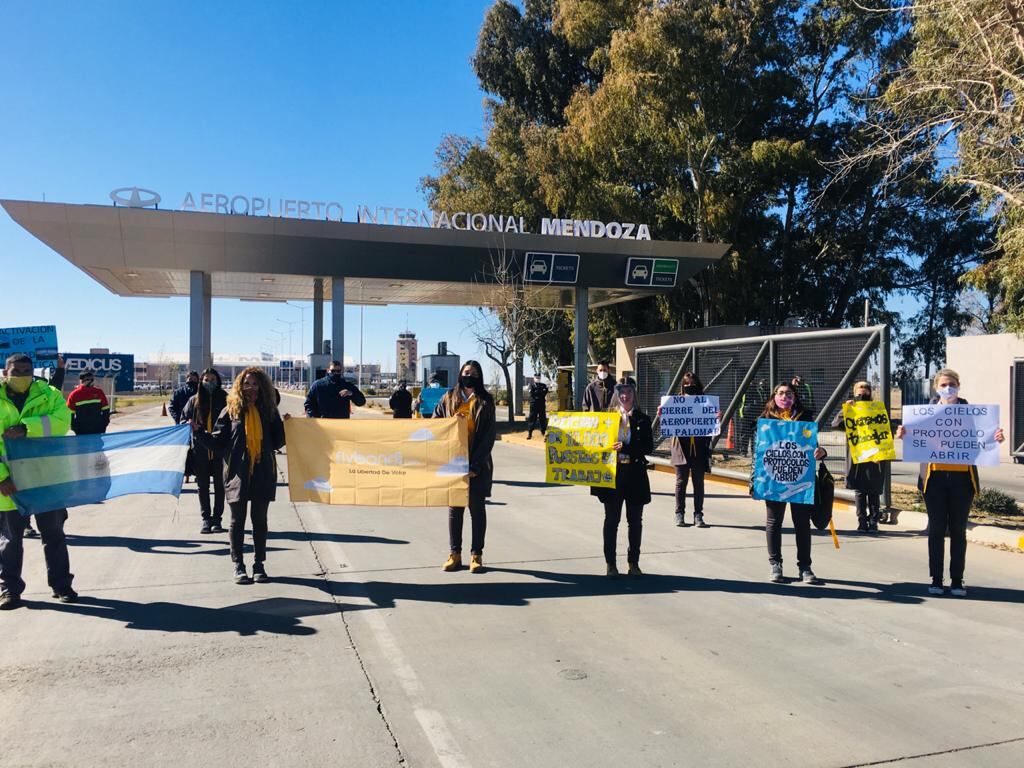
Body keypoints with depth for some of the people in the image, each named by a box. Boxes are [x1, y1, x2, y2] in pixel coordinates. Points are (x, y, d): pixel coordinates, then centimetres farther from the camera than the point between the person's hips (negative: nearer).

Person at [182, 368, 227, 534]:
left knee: (219, 485, 6)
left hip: (220, 449, -2)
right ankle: (206, 519, 18)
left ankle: (217, 519, 16)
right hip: (200, 450, 2)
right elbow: (183, 418, 12)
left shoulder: (225, 399, -2)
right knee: (203, 486, 9)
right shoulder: (195, 400, 5)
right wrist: (188, 424, -9)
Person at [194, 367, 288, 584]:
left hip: (263, 474, 1)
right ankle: (238, 566, 17)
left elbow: (275, 443, 7)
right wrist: (199, 432, -11)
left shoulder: (269, 411, 6)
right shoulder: (231, 411, 2)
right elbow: (218, 443, 0)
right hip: (237, 473, -1)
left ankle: (259, 564, 19)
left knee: (260, 520, 9)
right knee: (238, 521, 7)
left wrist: (285, 426, -5)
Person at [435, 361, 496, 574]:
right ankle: (454, 554, 15)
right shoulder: (449, 398, 8)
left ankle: (476, 554, 12)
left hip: (477, 464, -2)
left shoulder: (485, 401, 1)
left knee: (477, 509, 4)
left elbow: (489, 435, -3)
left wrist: (476, 464, -11)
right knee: (454, 508, 7)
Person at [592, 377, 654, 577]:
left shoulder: (642, 419, 3)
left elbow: (648, 447, -7)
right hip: (613, 473, 0)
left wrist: (625, 448, -18)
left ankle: (633, 563, 22)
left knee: (635, 521, 9)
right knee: (611, 520, 5)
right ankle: (610, 563, 15)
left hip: (635, 474, 0)